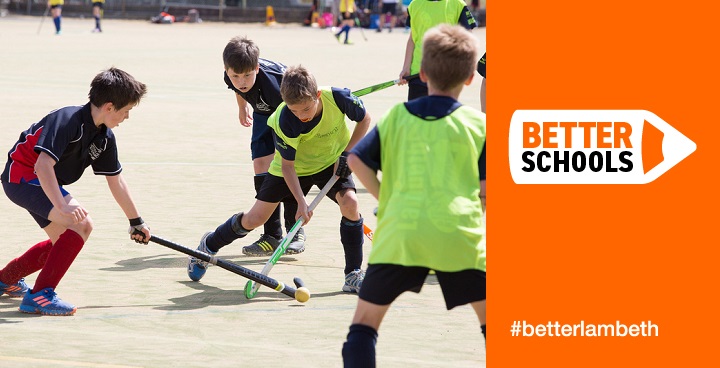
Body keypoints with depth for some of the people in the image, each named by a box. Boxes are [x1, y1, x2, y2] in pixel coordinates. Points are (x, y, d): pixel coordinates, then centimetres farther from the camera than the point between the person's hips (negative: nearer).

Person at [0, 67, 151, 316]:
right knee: (81, 224, -23)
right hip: (22, 174, -10)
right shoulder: (68, 120, -26)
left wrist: (136, 221, 19)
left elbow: (116, 181, 13)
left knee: (65, 242, 18)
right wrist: (62, 206, -44)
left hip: (42, 183, 10)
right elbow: (43, 165, -35)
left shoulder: (105, 137, 1)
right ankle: (39, 295, -22)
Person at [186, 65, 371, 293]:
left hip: (332, 162, 1)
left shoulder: (338, 98, -30)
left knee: (349, 202, -26)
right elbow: (287, 165, -22)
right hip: (293, 166, -1)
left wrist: (347, 154, -17)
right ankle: (209, 245, 28)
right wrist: (301, 202, -30)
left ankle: (354, 274, -14)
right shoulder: (285, 122, -32)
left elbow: (365, 119, -9)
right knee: (255, 219, 0)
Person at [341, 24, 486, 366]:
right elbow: (487, 188, 1)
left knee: (366, 318, 11)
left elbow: (357, 160, 4)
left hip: (399, 233, 1)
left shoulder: (396, 117, 10)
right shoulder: (478, 123, 5)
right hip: (460, 235, -1)